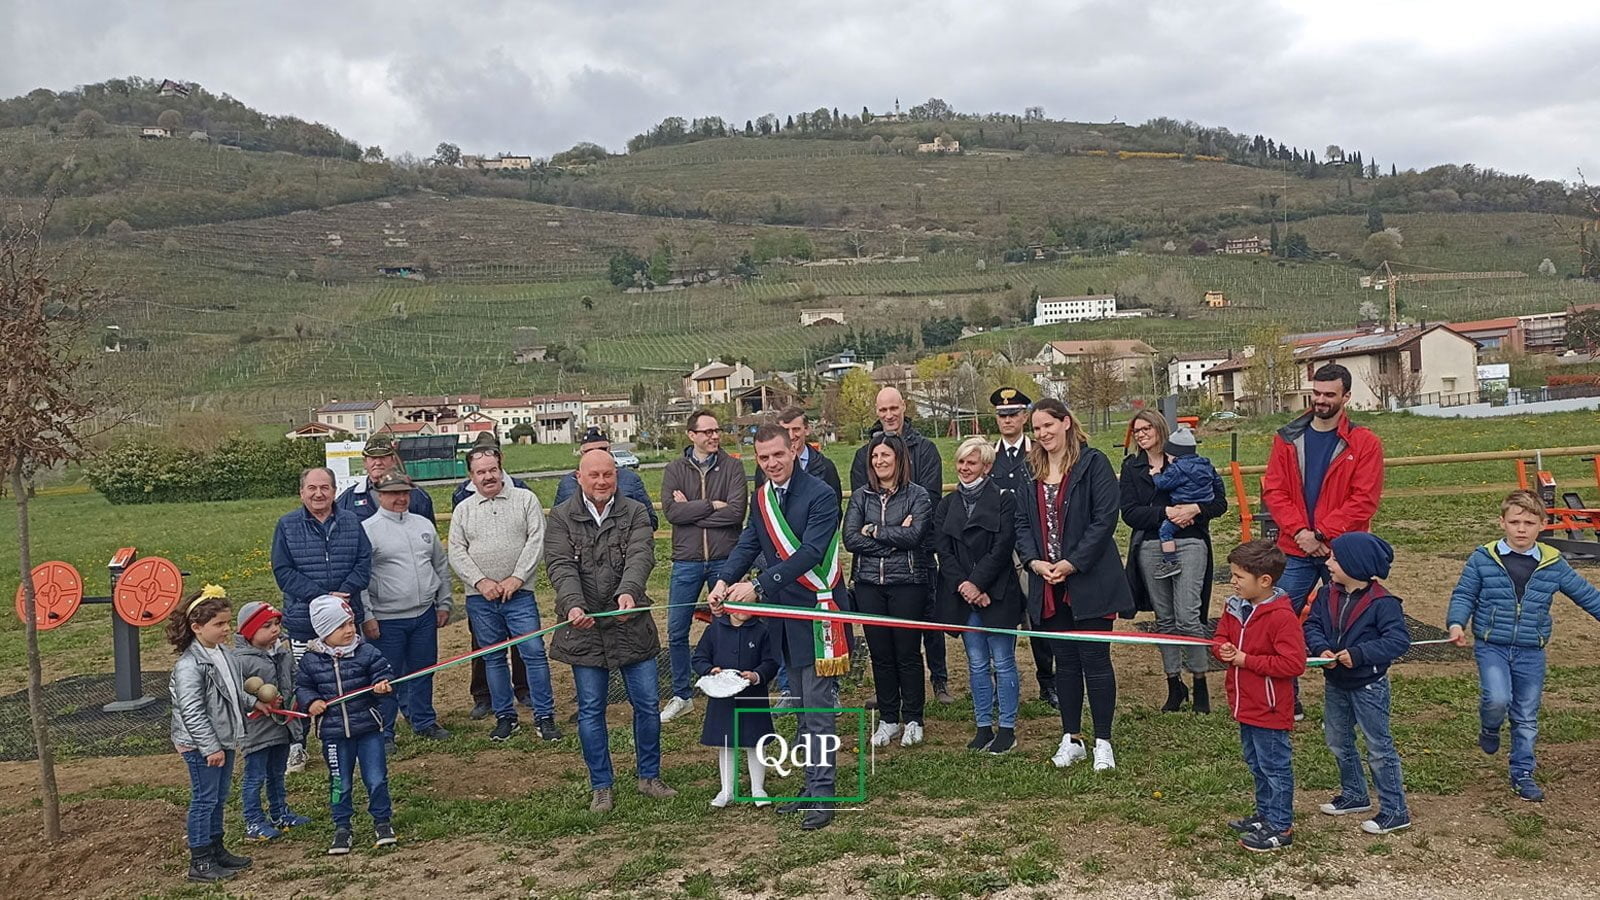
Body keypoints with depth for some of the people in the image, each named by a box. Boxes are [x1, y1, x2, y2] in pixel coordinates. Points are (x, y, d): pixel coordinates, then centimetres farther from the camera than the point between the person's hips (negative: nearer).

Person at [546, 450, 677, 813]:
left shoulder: (635, 513, 0)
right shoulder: (562, 517, -1)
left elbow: (640, 557, -16)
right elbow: (561, 566, -13)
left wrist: (627, 592, -36)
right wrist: (572, 605, -31)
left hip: (632, 624, 1)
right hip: (584, 629, -1)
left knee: (647, 704, 8)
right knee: (591, 710, 7)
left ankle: (650, 776, 26)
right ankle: (600, 786, 20)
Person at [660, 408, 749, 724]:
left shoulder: (732, 467, 0)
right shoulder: (675, 469, 4)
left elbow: (737, 511, -14)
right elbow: (671, 510, -11)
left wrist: (690, 510, -11)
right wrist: (712, 505, -14)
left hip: (724, 560, -1)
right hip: (686, 561, 1)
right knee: (677, 632, 6)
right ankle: (682, 696, 21)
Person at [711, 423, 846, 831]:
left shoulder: (820, 495, -15)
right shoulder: (760, 500, 10)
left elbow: (810, 553, -23)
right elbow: (748, 545, 4)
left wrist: (758, 587, -29)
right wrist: (725, 581, -15)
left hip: (817, 610, -8)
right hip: (784, 614, 8)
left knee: (818, 708, -4)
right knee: (803, 708, 16)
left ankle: (821, 796, 3)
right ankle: (812, 786, 27)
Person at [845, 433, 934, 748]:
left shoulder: (917, 495, -1)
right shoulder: (861, 497, 8)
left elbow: (914, 535, -15)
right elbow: (850, 539, -4)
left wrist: (874, 531, -9)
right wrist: (895, 538, -10)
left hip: (906, 583, -3)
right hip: (869, 584, 3)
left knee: (908, 653, 3)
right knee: (880, 654, 8)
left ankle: (913, 720, 16)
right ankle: (888, 719, 20)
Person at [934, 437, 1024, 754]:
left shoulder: (1004, 500, -3)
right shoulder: (947, 505, 11)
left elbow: (1002, 547, -11)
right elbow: (942, 550, 3)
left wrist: (977, 583, -16)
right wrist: (963, 586, -10)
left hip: (997, 593, -4)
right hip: (962, 595, 4)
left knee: (1003, 663, 1)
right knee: (977, 664, 10)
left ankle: (1007, 728, 10)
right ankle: (983, 727, 18)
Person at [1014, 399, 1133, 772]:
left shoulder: (1093, 463, -6)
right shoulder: (1031, 471, 12)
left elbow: (1105, 518, -12)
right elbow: (1022, 522, 11)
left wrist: (1072, 563, -15)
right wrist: (1033, 560, -7)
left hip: (1088, 581, -5)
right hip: (1047, 584, 5)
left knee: (1095, 661, 0)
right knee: (1064, 662, 13)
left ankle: (1103, 742, 10)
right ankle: (1071, 739, 22)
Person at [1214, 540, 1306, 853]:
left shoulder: (1282, 616, -23)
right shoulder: (1235, 607, 2)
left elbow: (1294, 663, -26)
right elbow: (1221, 637, 14)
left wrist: (1245, 659, -23)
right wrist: (1223, 650, -11)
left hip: (1269, 709, -8)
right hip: (1244, 706, 8)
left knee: (1274, 767, 5)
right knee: (1256, 764, 22)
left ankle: (1281, 827, 17)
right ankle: (1265, 814, 37)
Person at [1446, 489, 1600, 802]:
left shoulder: (1553, 564, -2)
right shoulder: (1483, 559, -8)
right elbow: (1463, 595, -2)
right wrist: (1457, 624, -18)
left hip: (1531, 653, 3)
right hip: (1491, 647, -2)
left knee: (1527, 717, 11)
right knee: (1497, 699, -24)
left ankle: (1522, 774, 27)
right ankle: (1490, 730, 11)